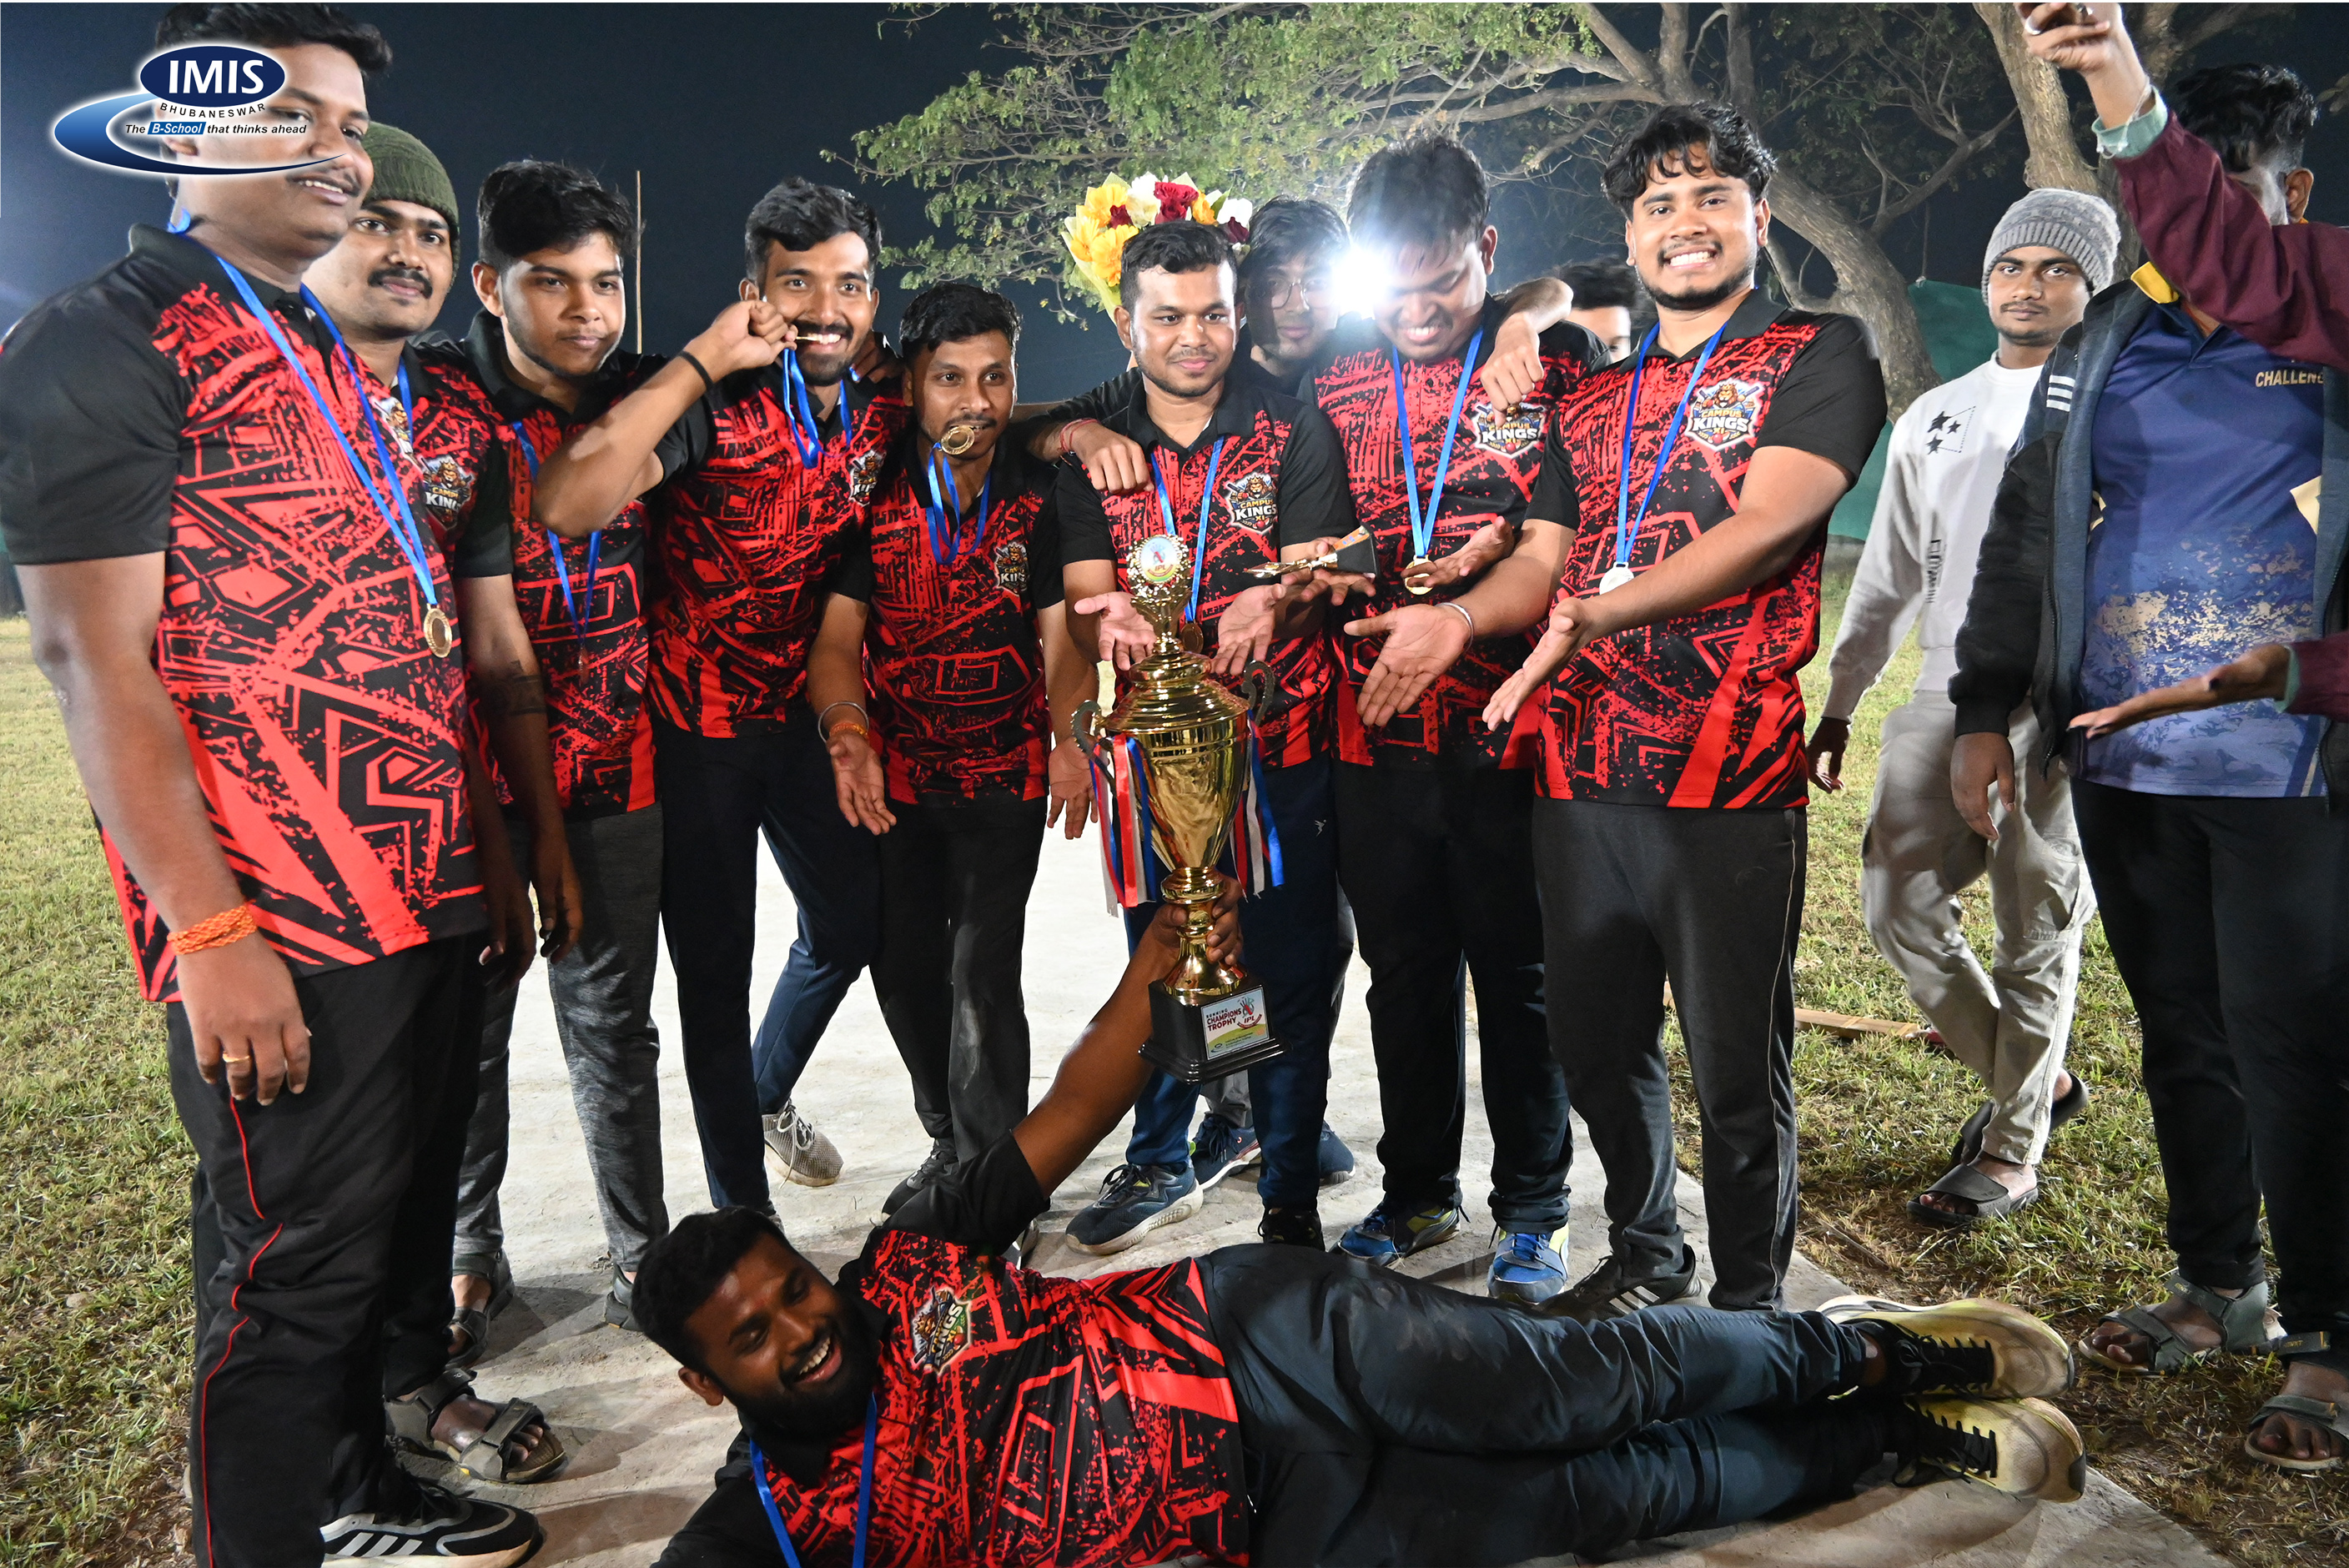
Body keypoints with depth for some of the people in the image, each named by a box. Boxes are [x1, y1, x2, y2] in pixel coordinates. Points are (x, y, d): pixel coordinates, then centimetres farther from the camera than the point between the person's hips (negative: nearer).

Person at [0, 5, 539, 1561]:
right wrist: (207, 929, -19)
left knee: (397, 1234, 19)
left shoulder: (333, 361, 18)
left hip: (426, 903, 8)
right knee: (293, 1270, 4)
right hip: (280, 931, -8)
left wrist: (479, 851, 17)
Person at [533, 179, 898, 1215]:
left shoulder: (887, 412, -2)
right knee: (715, 967, 6)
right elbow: (567, 506, -35)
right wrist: (700, 360, -33)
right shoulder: (712, 404, -19)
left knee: (852, 923, 18)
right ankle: (742, 1210, 24)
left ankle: (768, 1094, 49)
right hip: (697, 723, -6)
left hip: (808, 714, 6)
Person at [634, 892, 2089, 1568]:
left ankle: (1868, 1349, 12)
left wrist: (1159, 960, -7)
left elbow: (1067, 1120, 2)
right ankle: (1888, 1437, 13)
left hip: (1260, 1322, 0)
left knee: (1592, 1383, -12)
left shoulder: (906, 1273, 1)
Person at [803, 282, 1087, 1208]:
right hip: (893, 778, 2)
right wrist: (847, 729, -31)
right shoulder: (870, 490, -5)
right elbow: (837, 635, -11)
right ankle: (951, 1140, 36)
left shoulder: (1041, 496, -6)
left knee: (981, 973, -8)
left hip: (1005, 774, -2)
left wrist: (1070, 732, -31)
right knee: (903, 968, 11)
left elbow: (1061, 636, -11)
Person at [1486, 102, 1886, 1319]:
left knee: (1737, 1071, 4)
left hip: (1728, 775, -5)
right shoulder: (1589, 406, 19)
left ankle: (1748, 1302, 26)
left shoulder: (1819, 356, 3)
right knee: (1597, 1044, 14)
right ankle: (1643, 1255, 37)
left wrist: (1586, 617, -20)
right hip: (1579, 772, 5)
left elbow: (1762, 530, -12)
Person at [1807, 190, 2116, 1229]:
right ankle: (2034, 1078, 24)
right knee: (1898, 905, 2)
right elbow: (1888, 578, 19)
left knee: (2037, 931, 1)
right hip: (1945, 699, 5)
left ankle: (2012, 1151, 16)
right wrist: (1837, 704, 17)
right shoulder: (1932, 418, 17)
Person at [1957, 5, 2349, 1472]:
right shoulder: (2105, 344, 12)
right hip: (2123, 760, 4)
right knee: (2183, 1035, 14)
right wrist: (1986, 712, 7)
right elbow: (2023, 535, 11)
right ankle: (2218, 1289, 31)